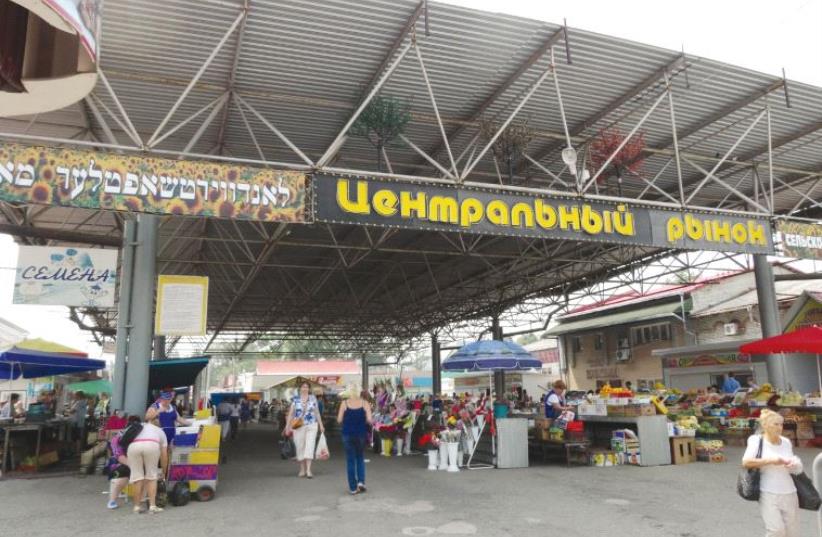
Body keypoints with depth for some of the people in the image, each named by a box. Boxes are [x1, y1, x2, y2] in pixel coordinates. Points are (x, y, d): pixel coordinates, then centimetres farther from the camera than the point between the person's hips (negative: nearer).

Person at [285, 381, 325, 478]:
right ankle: (302, 470, 17)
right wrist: (288, 426, -4)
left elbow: (317, 412, 12)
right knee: (300, 447, 5)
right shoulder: (295, 399, 3)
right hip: (298, 426, 0)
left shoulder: (313, 398, 6)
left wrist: (321, 425, 11)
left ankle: (308, 470, -8)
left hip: (311, 426, 0)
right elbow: (291, 413, 2)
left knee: (309, 446, -8)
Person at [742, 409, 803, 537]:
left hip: (789, 494, 5)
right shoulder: (757, 441, -6)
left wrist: (793, 465, -5)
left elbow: (796, 469, 18)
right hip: (768, 494, -5)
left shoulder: (786, 442, 7)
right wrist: (770, 460, -19)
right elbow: (746, 462, -16)